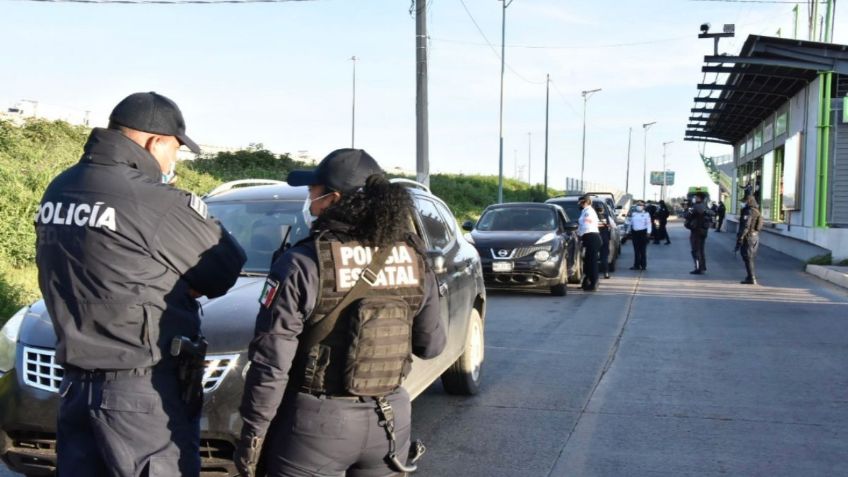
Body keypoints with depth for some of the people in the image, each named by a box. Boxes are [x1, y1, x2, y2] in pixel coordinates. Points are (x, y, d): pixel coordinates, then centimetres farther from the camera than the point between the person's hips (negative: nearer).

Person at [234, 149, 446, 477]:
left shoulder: (303, 264, -15)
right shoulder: (413, 259, -1)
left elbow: (270, 363, -14)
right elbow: (431, 345, 8)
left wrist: (253, 433, -4)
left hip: (315, 424, -4)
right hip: (390, 421, 5)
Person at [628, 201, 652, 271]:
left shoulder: (646, 214, 2)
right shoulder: (633, 214, 17)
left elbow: (648, 224, -4)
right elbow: (631, 223, 22)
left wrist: (648, 232, -14)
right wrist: (629, 231, 18)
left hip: (643, 232, -5)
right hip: (635, 233, 5)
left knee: (643, 250, -2)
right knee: (636, 250, 6)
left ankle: (643, 265, 4)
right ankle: (636, 265, 10)